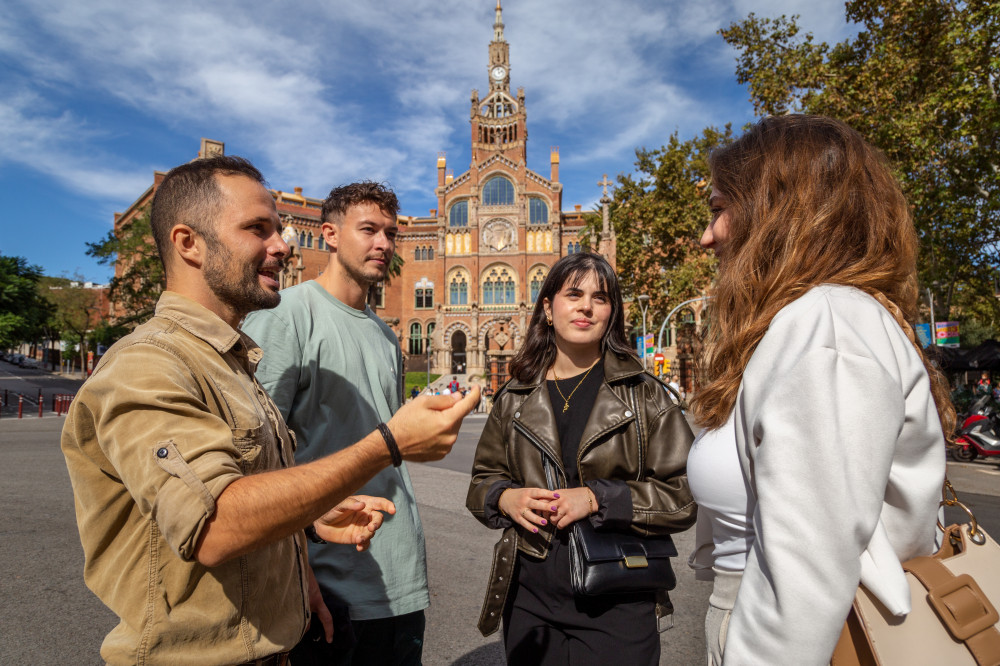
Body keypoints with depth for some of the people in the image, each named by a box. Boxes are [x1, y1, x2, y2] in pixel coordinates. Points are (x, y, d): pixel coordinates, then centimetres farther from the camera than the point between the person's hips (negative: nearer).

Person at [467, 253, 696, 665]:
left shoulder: (644, 395, -3)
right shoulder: (514, 399, 5)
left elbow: (684, 496, -7)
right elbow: (483, 480, 13)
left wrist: (598, 498, -18)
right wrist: (505, 498, -9)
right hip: (530, 596, 3)